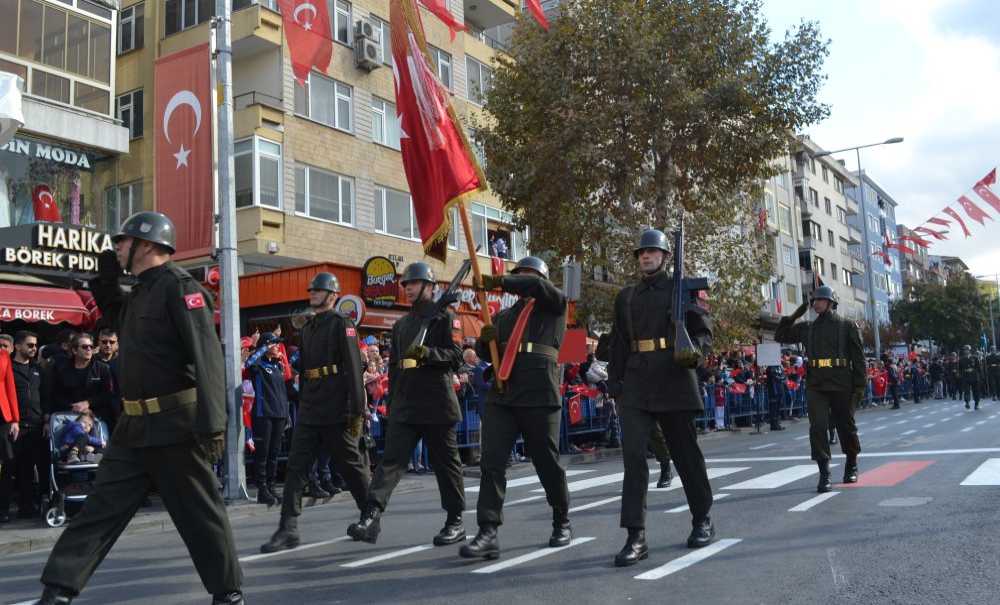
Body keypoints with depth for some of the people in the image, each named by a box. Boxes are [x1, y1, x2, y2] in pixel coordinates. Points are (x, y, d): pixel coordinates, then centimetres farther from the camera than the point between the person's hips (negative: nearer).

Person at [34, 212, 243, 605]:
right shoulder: (141, 292, 14)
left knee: (200, 513, 3)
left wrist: (211, 424, -30)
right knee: (101, 507, 9)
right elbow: (126, 331, 35)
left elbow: (207, 357, -23)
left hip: (175, 425, -8)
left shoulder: (180, 287, -14)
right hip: (135, 425, 9)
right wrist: (106, 286, 19)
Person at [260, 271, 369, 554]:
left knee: (351, 466, 6)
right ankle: (288, 529, 0)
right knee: (295, 467, -1)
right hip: (309, 411, 7)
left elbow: (354, 368, -13)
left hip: (337, 411, -7)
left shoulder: (341, 323, -6)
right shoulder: (307, 328, 17)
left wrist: (357, 410, -18)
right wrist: (301, 405, 16)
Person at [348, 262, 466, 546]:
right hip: (404, 405, 5)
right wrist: (391, 403, 19)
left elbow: (456, 355, -9)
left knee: (446, 462, 3)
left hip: (437, 403, -5)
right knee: (392, 459, -7)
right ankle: (371, 517, -15)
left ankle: (455, 522, 14)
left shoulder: (443, 317, 1)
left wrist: (427, 353, -25)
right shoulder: (400, 324, 21)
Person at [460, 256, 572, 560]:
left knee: (548, 463, 5)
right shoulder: (503, 315, 23)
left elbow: (538, 287, -12)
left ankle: (562, 523, 25)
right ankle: (488, 533, -10)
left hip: (539, 395, -4)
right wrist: (485, 339, -2)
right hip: (501, 395, 4)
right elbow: (484, 353, 19)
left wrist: (499, 281, -14)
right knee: (491, 462, -7)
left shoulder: (554, 305, 10)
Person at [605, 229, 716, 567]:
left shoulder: (680, 288, 5)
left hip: (674, 381, -2)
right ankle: (636, 537, -9)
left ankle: (702, 520, 28)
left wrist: (695, 352, -19)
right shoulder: (625, 296, 14)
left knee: (685, 452, 8)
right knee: (633, 454, -10)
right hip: (636, 386, 2)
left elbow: (703, 330, 2)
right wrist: (614, 382, 9)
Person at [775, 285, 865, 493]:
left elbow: (858, 357, 0)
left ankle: (851, 467, 33)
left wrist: (860, 385, -6)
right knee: (818, 427, -10)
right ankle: (825, 476, -9)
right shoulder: (807, 328, 11)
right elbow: (780, 336, 18)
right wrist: (793, 316, 7)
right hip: (816, 386, 2)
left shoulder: (847, 326, 2)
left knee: (846, 426, 12)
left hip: (842, 385, -2)